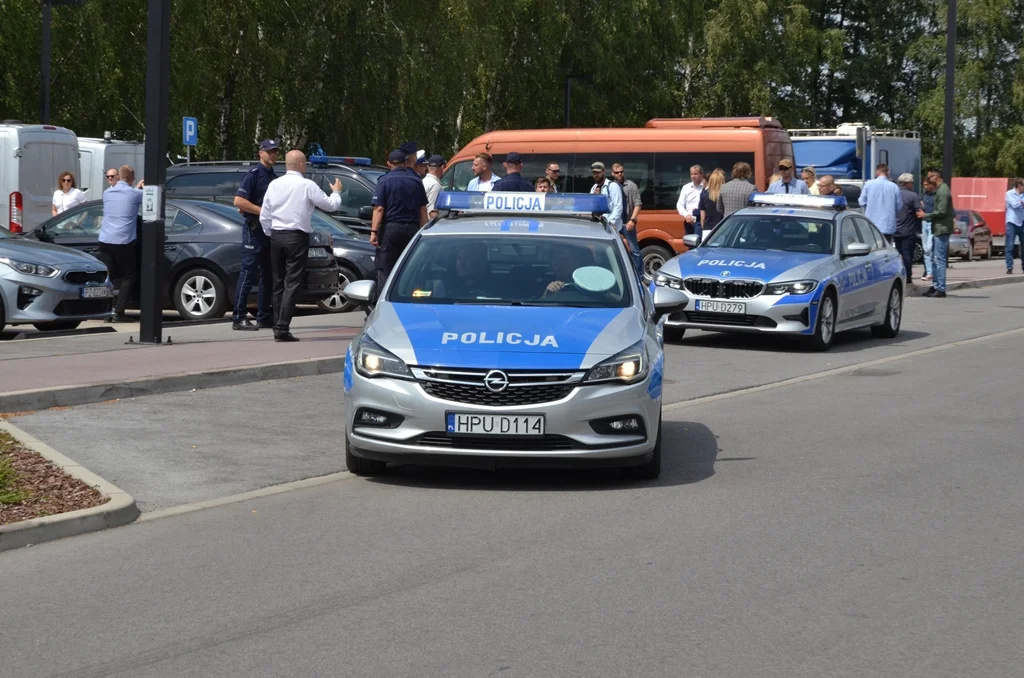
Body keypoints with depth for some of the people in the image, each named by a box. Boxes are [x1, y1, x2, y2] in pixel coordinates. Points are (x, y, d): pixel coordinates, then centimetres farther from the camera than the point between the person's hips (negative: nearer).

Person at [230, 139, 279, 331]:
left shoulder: (274, 176, 16)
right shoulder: (253, 174, -8)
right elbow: (238, 201, -18)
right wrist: (262, 211, -19)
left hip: (270, 230, 8)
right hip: (255, 230, -8)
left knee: (268, 275, 10)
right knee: (248, 274, -9)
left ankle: (264, 317, 16)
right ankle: (239, 318, -8)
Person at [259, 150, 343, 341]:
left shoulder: (274, 184, 6)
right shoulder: (307, 185, -8)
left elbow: (264, 216, 7)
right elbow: (330, 205, -1)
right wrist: (336, 192, 19)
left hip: (276, 237, 5)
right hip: (297, 238, -5)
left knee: (278, 283, 12)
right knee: (292, 283, -5)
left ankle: (278, 327, 12)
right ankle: (282, 329, -12)